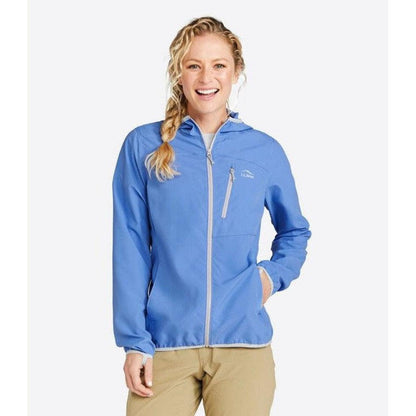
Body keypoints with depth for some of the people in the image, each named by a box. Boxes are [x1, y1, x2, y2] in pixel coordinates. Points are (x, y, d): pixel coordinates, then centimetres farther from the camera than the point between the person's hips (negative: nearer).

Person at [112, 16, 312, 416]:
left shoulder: (265, 151, 6)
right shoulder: (143, 146, 2)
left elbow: (295, 231, 21)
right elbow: (130, 250, 0)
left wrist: (273, 275, 1)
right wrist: (134, 342, -5)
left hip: (244, 343, 1)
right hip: (165, 345, -1)